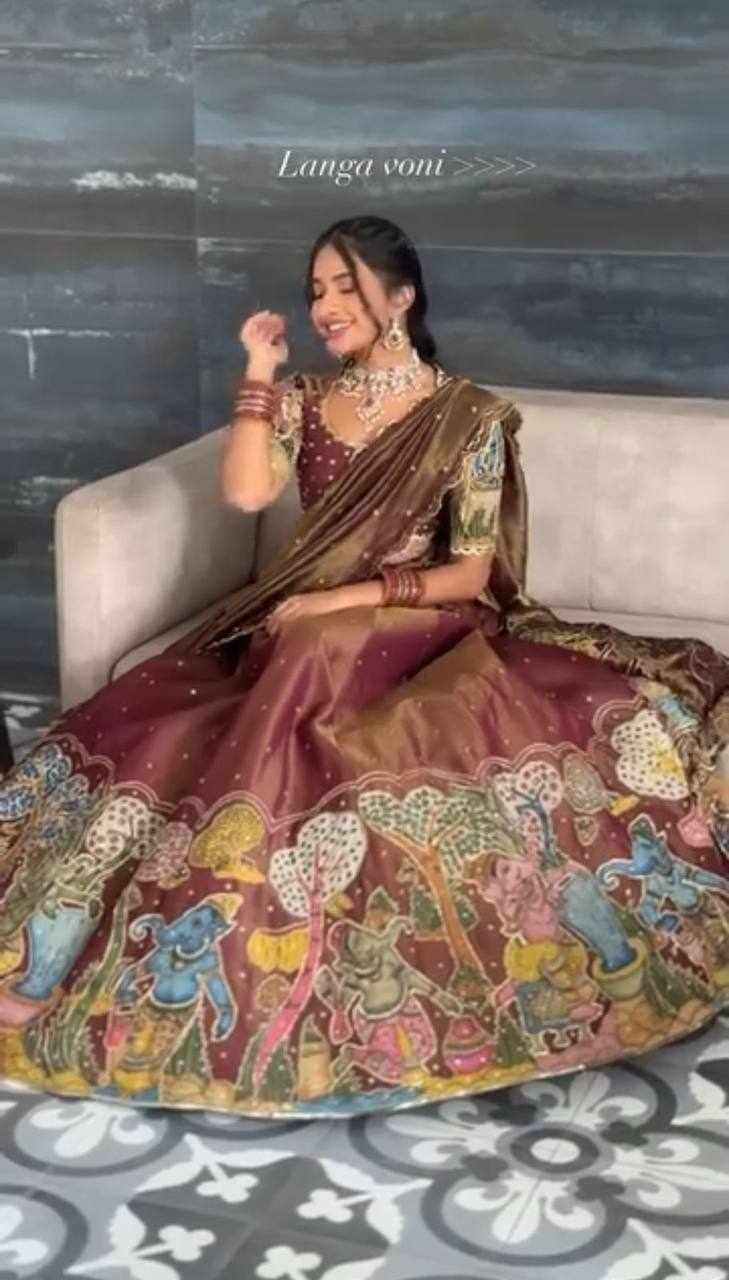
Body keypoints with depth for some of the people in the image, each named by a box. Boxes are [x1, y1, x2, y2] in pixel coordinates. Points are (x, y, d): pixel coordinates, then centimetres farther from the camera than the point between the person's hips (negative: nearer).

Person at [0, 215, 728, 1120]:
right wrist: (258, 374, -5)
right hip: (304, 627, 4)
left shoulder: (469, 416, -1)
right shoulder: (303, 401, 10)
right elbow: (244, 494, -9)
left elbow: (471, 575, -6)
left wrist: (351, 600, -16)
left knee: (309, 667, -37)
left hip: (419, 630, -4)